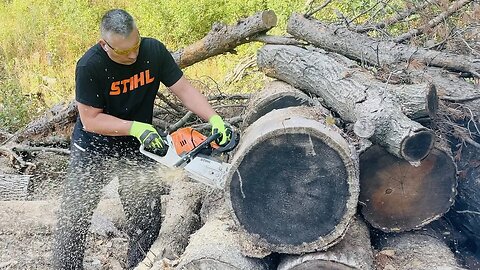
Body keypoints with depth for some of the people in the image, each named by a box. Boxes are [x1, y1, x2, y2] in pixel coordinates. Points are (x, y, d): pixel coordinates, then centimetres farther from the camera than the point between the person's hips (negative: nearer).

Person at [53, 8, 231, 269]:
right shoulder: (89, 66, -25)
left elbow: (184, 90, -11)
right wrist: (135, 127, -32)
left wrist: (215, 119, -24)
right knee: (74, 215, 5)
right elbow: (90, 120, -22)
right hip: (94, 147, -2)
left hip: (137, 149, 3)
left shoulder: (154, 50, -15)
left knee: (147, 221, 3)